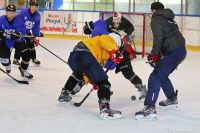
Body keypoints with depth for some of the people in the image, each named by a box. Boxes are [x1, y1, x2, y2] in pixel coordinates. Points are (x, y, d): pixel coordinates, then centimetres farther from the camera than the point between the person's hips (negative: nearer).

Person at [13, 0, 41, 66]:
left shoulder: (37, 15, -11)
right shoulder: (23, 12, -26)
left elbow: (37, 27, -4)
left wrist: (36, 36, -7)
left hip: (28, 32, 5)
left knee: (31, 45, 8)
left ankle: (34, 58, 24)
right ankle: (16, 59, 2)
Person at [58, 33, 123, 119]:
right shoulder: (109, 39, 13)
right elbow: (104, 40, -13)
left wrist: (93, 80, 42)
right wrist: (115, 51, -22)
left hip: (73, 57, 10)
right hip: (84, 56, -10)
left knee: (78, 73, 44)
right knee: (103, 82, -11)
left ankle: (64, 94, 53)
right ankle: (104, 108, -29)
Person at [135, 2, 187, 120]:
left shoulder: (156, 19, -1)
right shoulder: (168, 19, 25)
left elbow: (158, 38, -15)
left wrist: (154, 55, -10)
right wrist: (159, 55, 26)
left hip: (173, 52, -9)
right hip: (181, 51, 9)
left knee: (155, 77, -14)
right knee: (162, 75, 27)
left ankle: (150, 109, -27)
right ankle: (172, 99, 42)